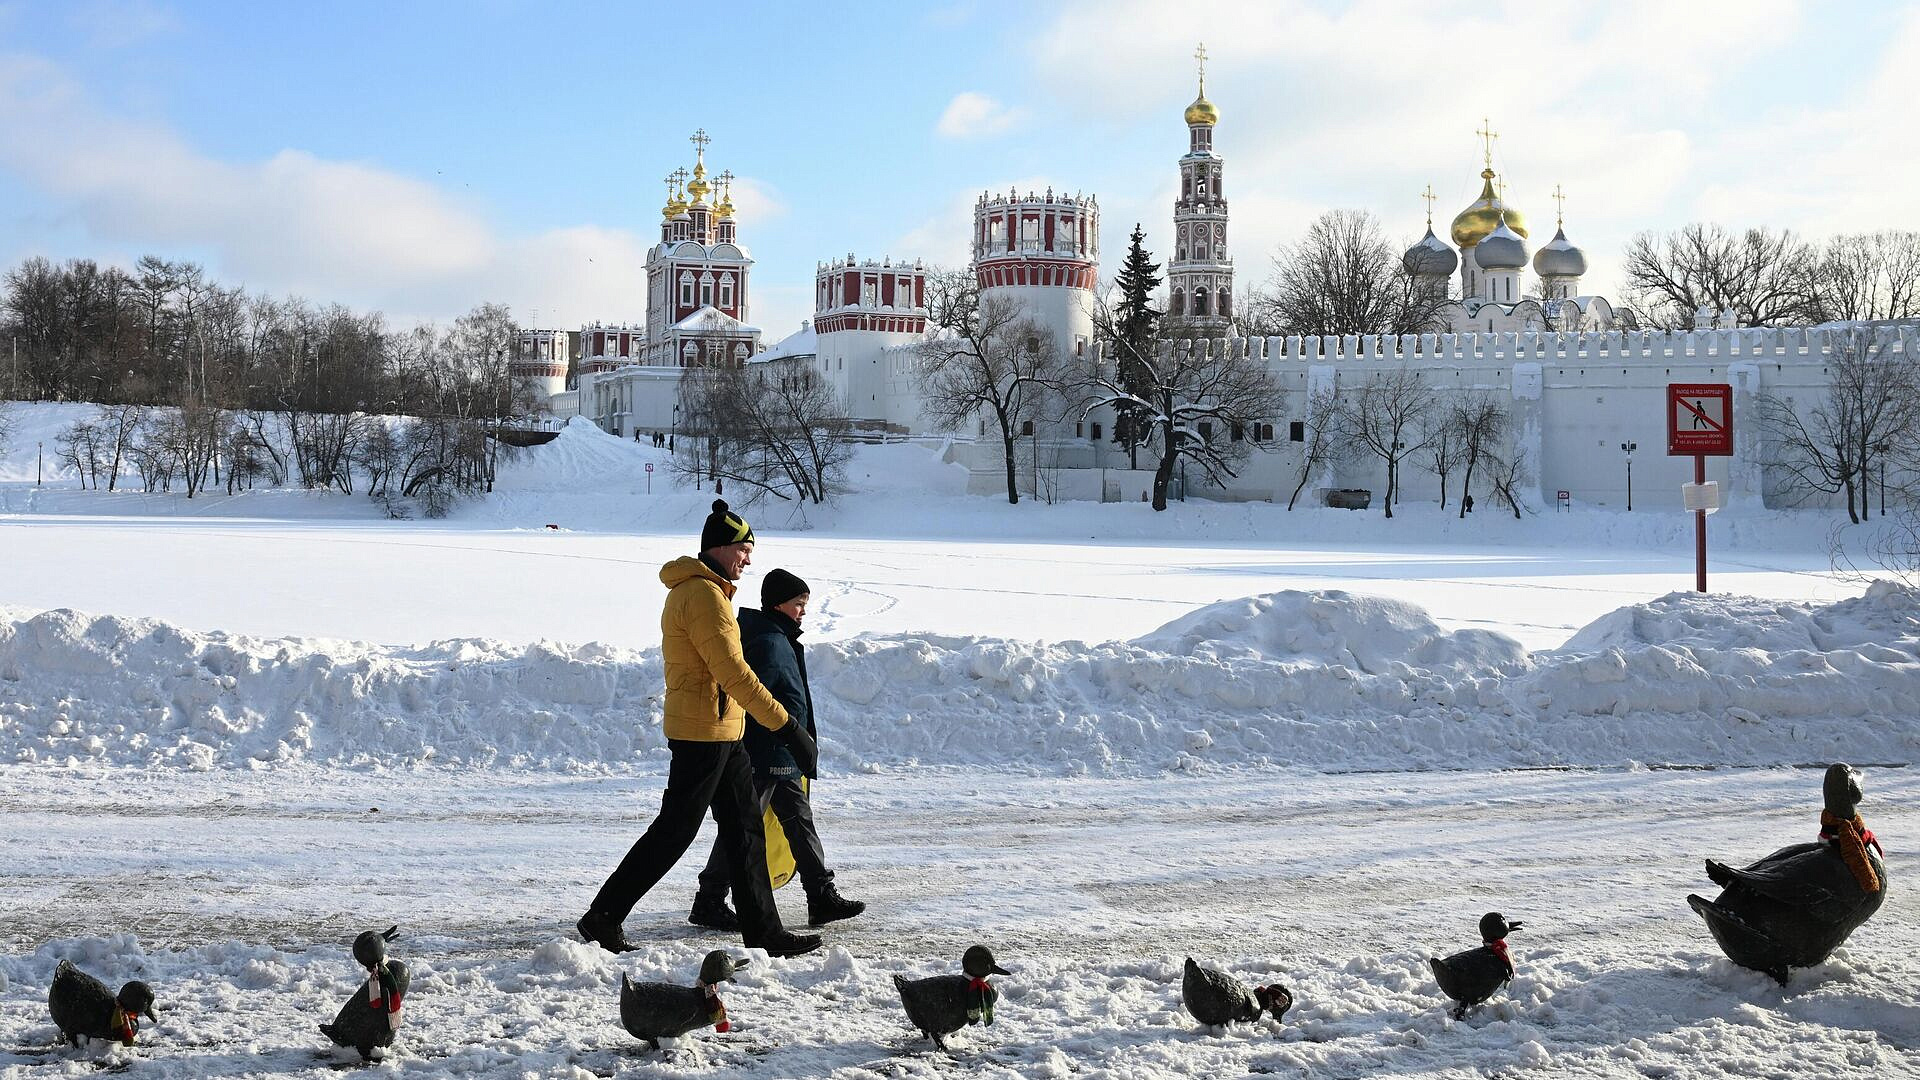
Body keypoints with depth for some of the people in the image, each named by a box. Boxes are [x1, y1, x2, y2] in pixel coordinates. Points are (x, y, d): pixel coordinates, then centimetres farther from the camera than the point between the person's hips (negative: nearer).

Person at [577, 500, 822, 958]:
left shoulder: (695, 590, 17)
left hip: (723, 734, 10)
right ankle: (603, 917, 5)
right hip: (704, 732, -10)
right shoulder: (704, 594, -17)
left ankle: (763, 929, 13)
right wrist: (787, 727, -22)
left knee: (746, 828, 10)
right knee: (674, 832, -4)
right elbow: (734, 673, -22)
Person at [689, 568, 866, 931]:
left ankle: (823, 898, 15)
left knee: (799, 819, 11)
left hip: (781, 760, 11)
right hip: (763, 757, -11)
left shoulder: (782, 642, 16)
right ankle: (708, 903, 4)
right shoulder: (768, 643, -18)